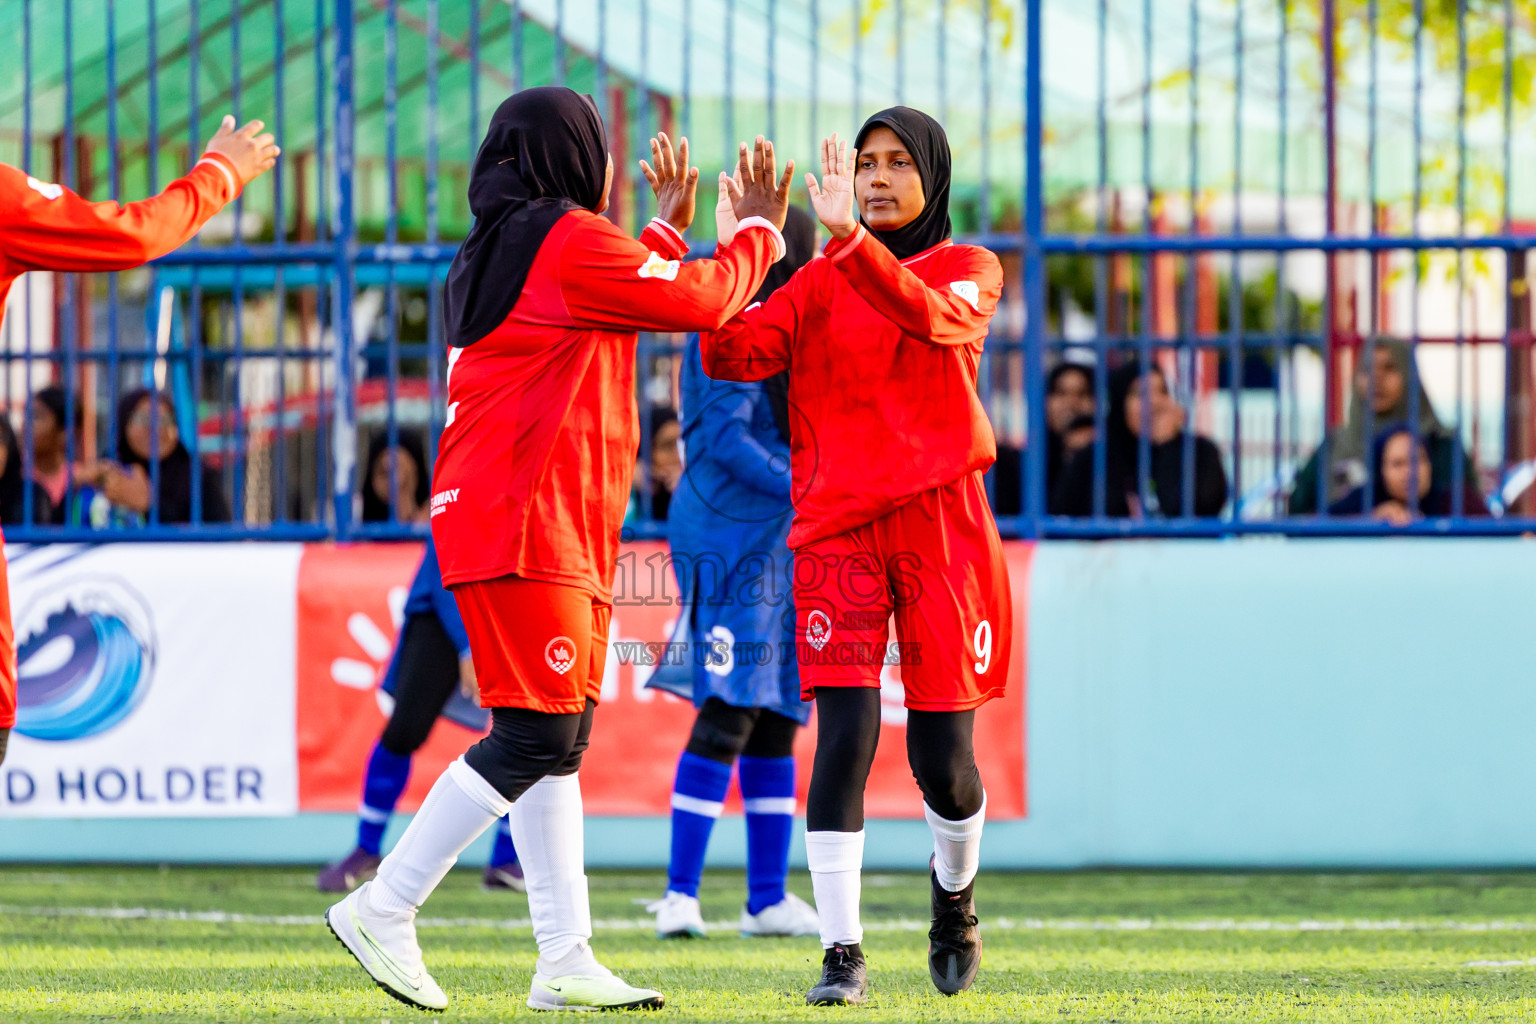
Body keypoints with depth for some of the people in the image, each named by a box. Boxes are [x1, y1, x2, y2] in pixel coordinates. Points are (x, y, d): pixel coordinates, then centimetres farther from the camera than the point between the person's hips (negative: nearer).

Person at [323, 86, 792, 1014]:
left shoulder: (498, 252, 20)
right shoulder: (570, 241, -9)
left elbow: (622, 304, 31)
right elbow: (702, 302, -4)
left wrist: (668, 231, 35)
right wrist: (760, 231, 12)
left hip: (561, 533, 10)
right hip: (523, 521, -10)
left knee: (559, 741, 7)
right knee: (535, 736, -12)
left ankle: (566, 962, 4)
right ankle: (385, 909, -11)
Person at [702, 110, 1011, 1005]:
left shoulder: (970, 270, 6)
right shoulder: (819, 284, 10)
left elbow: (933, 316, -18)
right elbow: (734, 356, -5)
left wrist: (848, 236, -31)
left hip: (943, 527, 0)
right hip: (837, 529, 0)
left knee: (942, 755, 1)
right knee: (846, 734, -14)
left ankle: (956, 895, 32)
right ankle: (843, 955, -13)